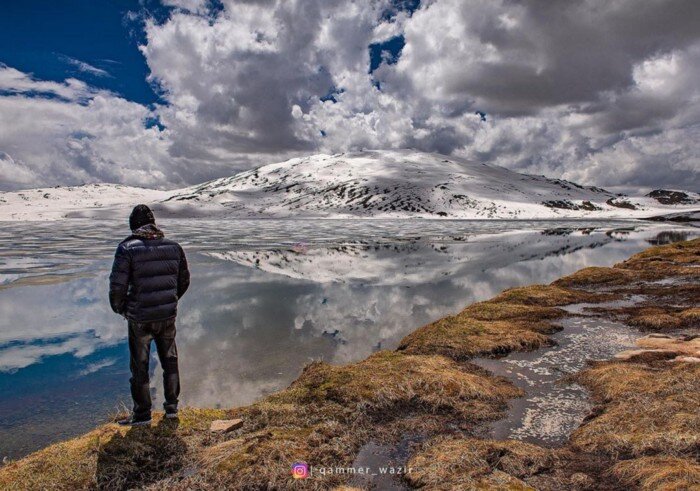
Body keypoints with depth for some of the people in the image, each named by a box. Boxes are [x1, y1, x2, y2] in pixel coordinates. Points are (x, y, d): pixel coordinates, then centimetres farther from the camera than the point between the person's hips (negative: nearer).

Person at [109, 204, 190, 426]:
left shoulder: (127, 248, -13)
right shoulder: (173, 247, -1)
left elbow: (117, 285, -15)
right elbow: (184, 280, 7)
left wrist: (119, 308, 4)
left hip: (140, 318, -3)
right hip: (168, 316, 3)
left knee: (140, 366, 12)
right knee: (170, 361, 20)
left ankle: (142, 414, 23)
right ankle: (172, 406, 29)